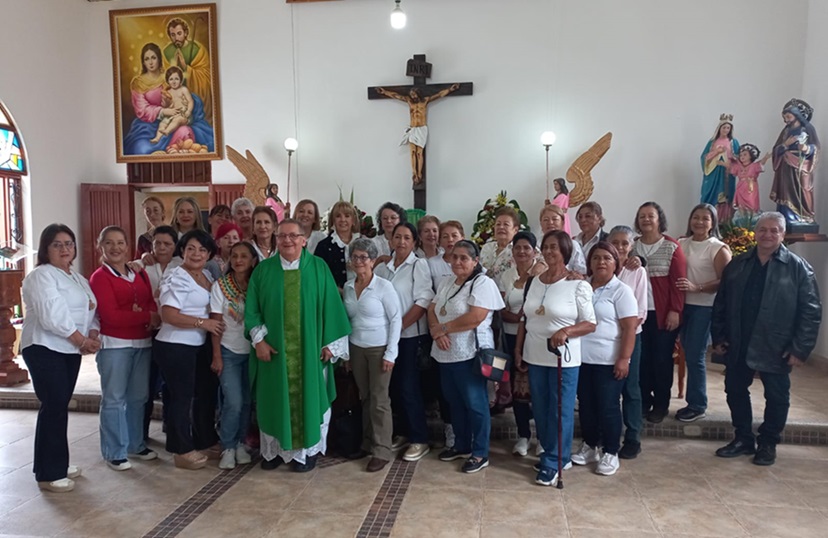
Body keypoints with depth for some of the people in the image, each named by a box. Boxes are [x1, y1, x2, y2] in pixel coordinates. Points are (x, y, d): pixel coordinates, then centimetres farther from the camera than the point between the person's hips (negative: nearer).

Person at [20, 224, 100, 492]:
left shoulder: (78, 278, 18)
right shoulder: (40, 276, -9)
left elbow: (91, 310, 14)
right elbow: (52, 315, -20)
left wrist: (93, 335, -5)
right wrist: (81, 340, -17)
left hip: (71, 350, 8)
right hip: (44, 349, -8)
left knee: (60, 407, 13)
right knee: (53, 408, -9)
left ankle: (58, 463, 23)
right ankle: (49, 473, -1)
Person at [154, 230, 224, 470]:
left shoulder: (206, 275, 10)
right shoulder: (177, 278, -15)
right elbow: (168, 315, -23)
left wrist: (210, 324, 6)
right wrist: (203, 323, -21)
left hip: (200, 346, 9)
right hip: (175, 347, -9)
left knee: (207, 392, 17)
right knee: (182, 397, 2)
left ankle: (204, 441, 33)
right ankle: (182, 451, 17)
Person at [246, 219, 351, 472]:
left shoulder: (319, 268, -1)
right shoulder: (264, 269, 2)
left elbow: (330, 306, -2)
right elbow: (252, 308, 3)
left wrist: (330, 343, -5)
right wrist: (259, 339, -8)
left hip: (309, 349, -1)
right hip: (274, 348, 1)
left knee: (308, 397, 7)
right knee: (275, 399, 9)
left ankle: (307, 450, 21)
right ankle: (275, 449, 25)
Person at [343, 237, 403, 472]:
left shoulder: (384, 286, -12)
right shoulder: (348, 287, 4)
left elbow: (396, 320, -10)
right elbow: (346, 319, 10)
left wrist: (391, 353, -13)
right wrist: (346, 350, 9)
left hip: (379, 348, -4)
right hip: (356, 348, 5)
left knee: (379, 399, 0)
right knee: (364, 397, 13)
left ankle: (382, 451, 9)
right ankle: (367, 442, 26)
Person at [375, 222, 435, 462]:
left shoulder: (419, 264, -5)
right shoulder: (382, 267, 9)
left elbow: (423, 301, -13)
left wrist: (400, 326, -16)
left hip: (410, 335, -5)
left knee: (409, 387, -3)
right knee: (395, 387, 11)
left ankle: (419, 439, 9)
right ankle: (403, 432, 26)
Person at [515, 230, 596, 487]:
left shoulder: (578, 284, -10)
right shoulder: (535, 281, 7)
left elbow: (590, 323, -10)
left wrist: (566, 331, -26)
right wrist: (518, 349, 11)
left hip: (563, 359, -6)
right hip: (535, 357, 6)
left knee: (560, 411, 4)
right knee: (540, 410, 15)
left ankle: (552, 463, 17)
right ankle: (554, 455, 32)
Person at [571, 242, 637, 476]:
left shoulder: (621, 290, -6)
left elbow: (630, 328, -11)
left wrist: (624, 359, -16)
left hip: (608, 361, -5)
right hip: (582, 359, 5)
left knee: (608, 407, 4)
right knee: (586, 405, 13)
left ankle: (610, 453, 18)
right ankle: (590, 446, 29)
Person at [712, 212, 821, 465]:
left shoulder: (798, 267, -6)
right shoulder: (737, 265, 6)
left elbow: (811, 311, -8)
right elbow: (721, 304, 9)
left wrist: (800, 348, -13)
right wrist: (719, 337, 4)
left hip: (776, 349, -3)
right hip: (738, 346, 4)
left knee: (776, 397, 8)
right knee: (735, 391, 11)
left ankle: (768, 443, 26)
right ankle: (743, 438, 28)